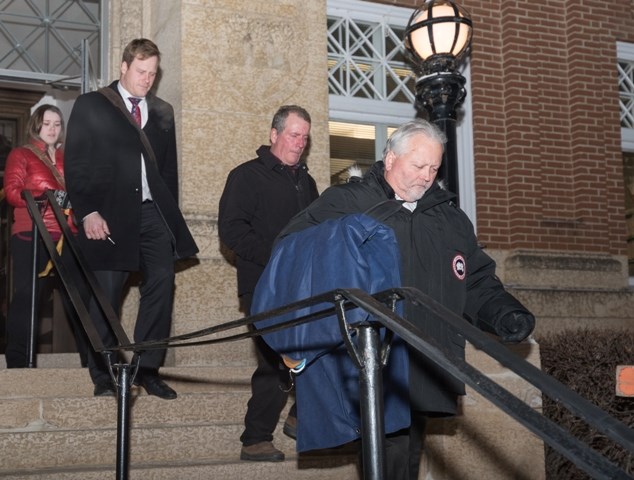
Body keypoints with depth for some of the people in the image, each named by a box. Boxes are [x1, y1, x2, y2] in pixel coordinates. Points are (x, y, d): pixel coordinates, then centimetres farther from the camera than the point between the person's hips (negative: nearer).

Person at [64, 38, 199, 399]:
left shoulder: (163, 112, 18)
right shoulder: (91, 106, 6)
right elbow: (76, 164, 0)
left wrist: (171, 215, 8)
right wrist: (88, 212, -10)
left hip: (155, 213, 4)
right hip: (110, 214, -4)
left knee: (161, 286, -3)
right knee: (105, 294, -2)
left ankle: (148, 369, 6)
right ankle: (104, 376, 9)